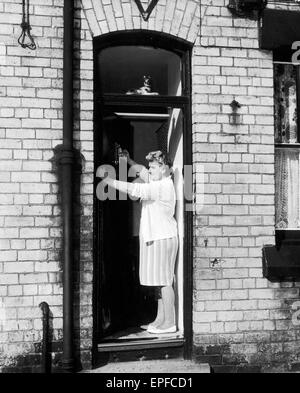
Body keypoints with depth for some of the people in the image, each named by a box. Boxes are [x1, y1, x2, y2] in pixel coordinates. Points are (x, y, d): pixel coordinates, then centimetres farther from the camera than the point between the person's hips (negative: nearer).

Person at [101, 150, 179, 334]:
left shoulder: (163, 186, -15)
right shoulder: (159, 183, 15)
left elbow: (135, 190, -23)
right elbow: (142, 171, 31)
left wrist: (109, 181, -18)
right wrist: (129, 160, 17)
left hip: (163, 238, -10)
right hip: (154, 238, 10)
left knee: (164, 281, -6)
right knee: (160, 282, 12)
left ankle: (170, 323, 2)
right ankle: (160, 320, 19)